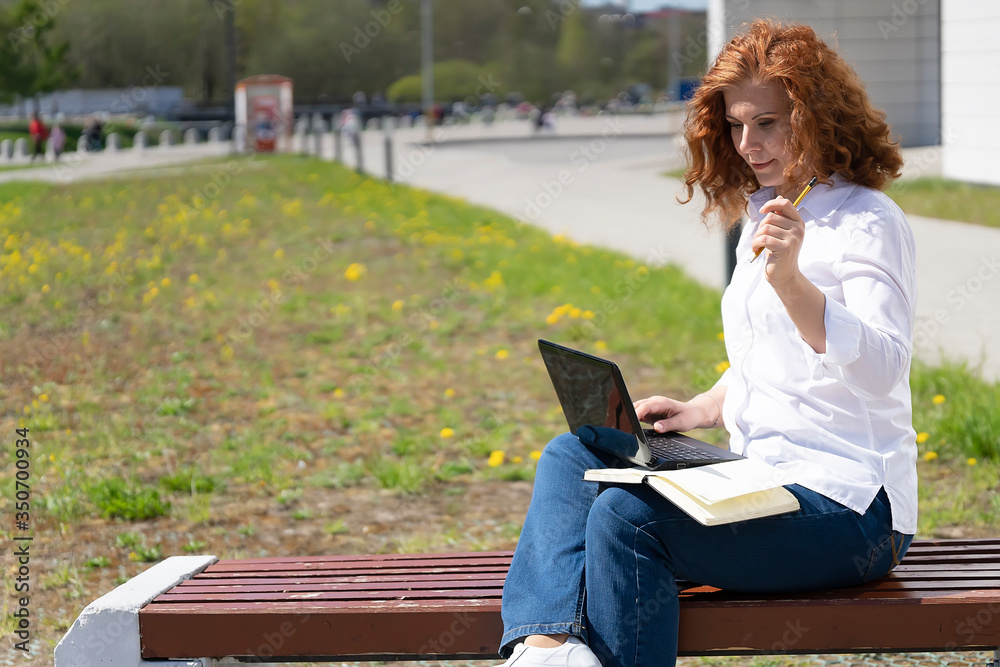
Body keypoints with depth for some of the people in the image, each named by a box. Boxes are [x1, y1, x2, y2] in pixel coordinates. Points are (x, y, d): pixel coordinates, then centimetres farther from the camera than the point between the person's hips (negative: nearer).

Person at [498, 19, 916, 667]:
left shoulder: (866, 221, -10)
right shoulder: (764, 216, 18)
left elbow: (881, 368, -27)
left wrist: (790, 281, -40)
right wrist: (702, 410, 10)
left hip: (845, 505, -10)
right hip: (764, 479, 10)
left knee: (627, 515, -26)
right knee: (571, 457, 1)